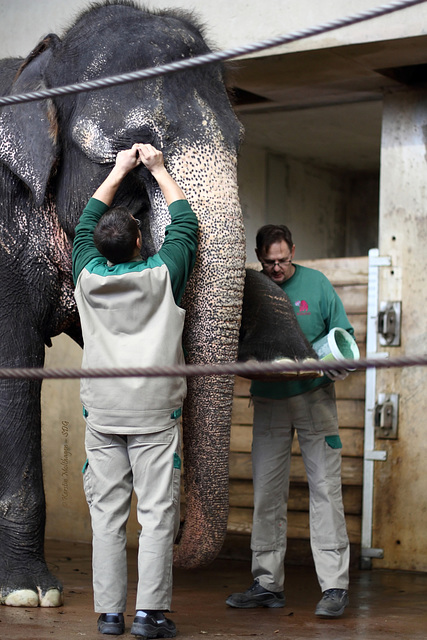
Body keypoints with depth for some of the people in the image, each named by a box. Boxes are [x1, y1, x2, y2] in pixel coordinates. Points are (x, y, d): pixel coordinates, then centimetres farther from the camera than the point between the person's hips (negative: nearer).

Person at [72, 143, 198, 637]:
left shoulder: (88, 276, 2)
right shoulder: (162, 275, -3)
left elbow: (87, 223, 20)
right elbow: (184, 222, 12)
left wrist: (119, 171, 27)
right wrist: (158, 169, 21)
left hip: (102, 411, 3)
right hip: (154, 411, -2)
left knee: (106, 512, 4)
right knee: (157, 512, -1)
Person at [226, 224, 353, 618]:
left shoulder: (316, 283, 1)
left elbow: (343, 332, 4)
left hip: (314, 397, -2)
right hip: (269, 403, 2)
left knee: (325, 488, -6)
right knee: (266, 493, 4)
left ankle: (335, 586, -4)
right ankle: (267, 583, 13)